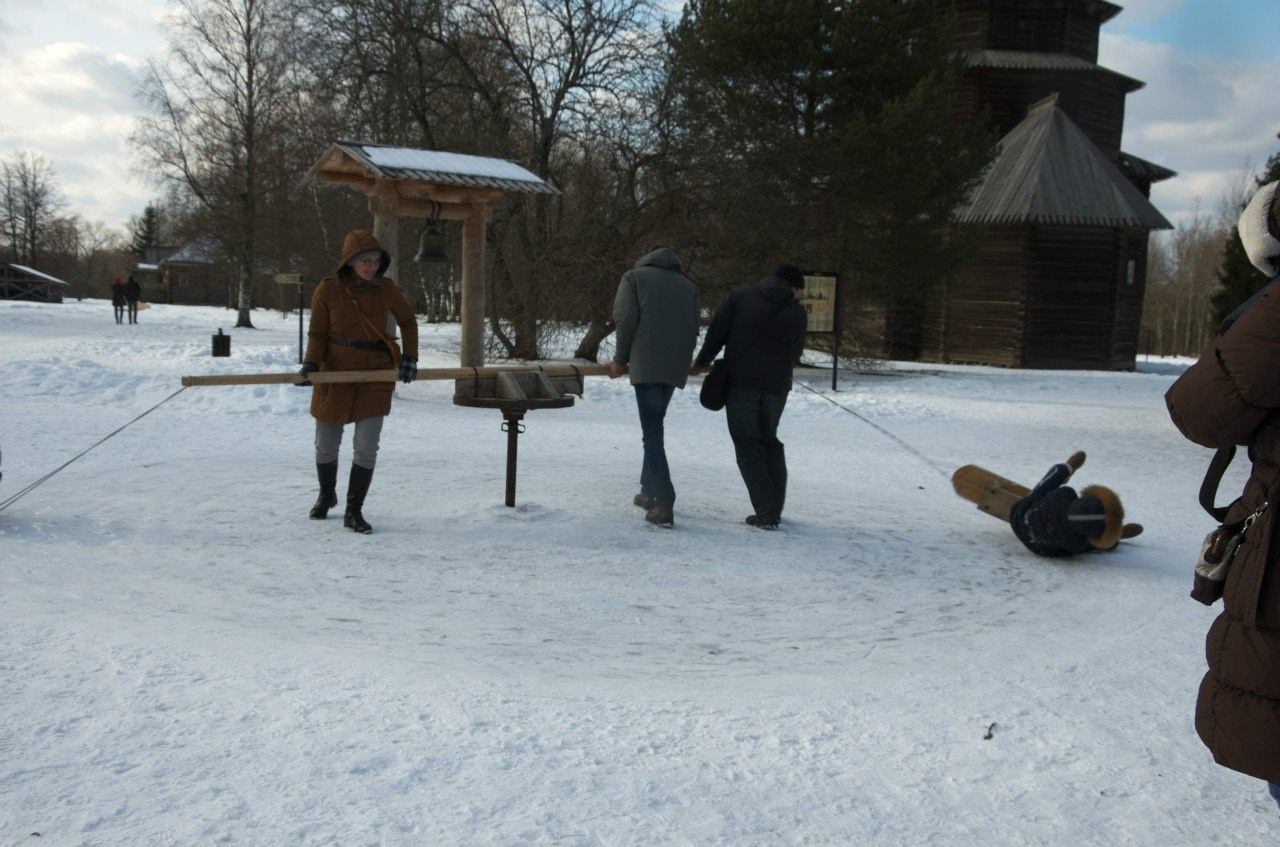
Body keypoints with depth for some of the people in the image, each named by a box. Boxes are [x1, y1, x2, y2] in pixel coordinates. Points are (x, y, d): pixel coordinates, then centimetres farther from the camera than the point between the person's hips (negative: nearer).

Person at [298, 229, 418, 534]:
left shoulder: (385, 289, -3)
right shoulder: (327, 289, -8)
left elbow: (408, 320, 10)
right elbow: (318, 333, -2)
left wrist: (409, 357, -1)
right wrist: (311, 363, -18)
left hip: (376, 375, 0)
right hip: (335, 373, 0)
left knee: (366, 447, -6)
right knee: (326, 445, 12)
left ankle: (354, 511, 7)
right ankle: (327, 495, 39)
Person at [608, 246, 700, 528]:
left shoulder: (634, 276, 10)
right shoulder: (688, 285, 20)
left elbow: (625, 318, -3)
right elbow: (693, 327, 9)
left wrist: (621, 359, 5)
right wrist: (682, 359, 15)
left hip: (646, 364, -4)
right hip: (675, 367, 4)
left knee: (652, 433, -6)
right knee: (655, 427, 20)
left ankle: (664, 504, -14)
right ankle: (649, 491, 24)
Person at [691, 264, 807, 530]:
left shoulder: (739, 296, 1)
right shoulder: (798, 312, 6)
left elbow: (716, 333, 0)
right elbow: (794, 354, 10)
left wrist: (702, 362, 15)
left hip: (741, 383, -2)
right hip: (776, 387, 2)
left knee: (748, 446, 4)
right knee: (770, 442, 20)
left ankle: (766, 512, -3)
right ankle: (775, 509, 17)